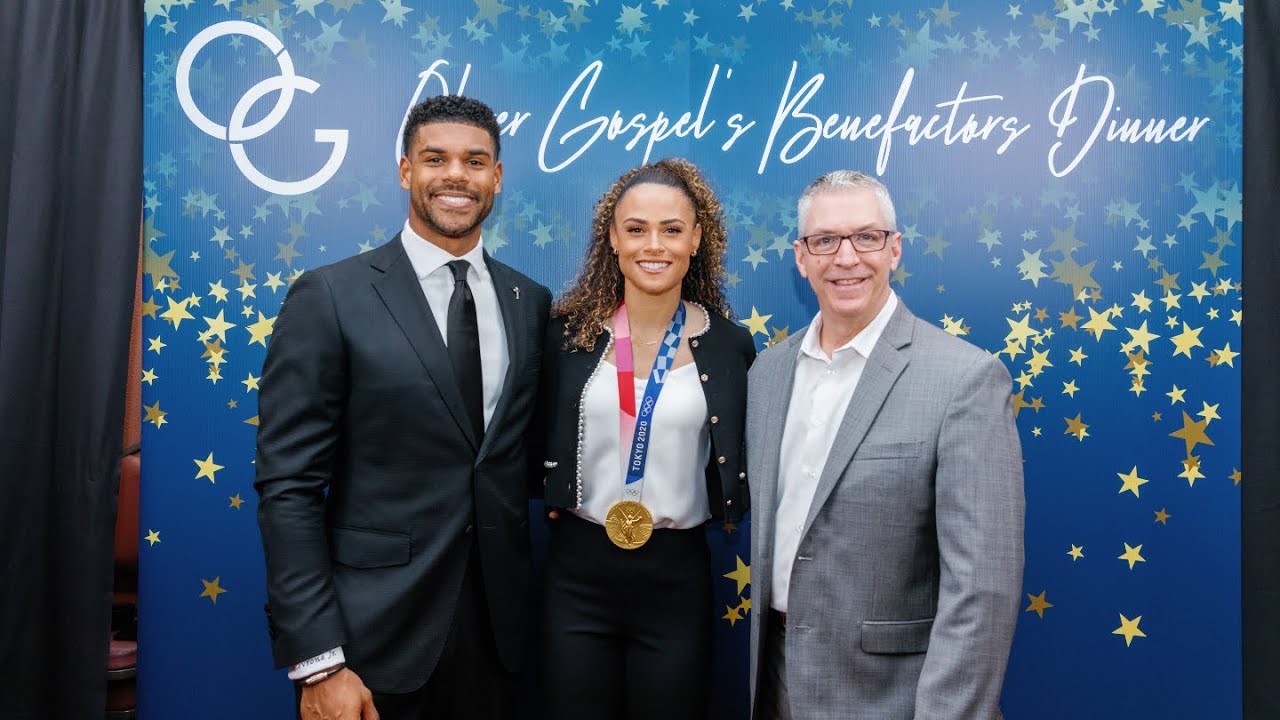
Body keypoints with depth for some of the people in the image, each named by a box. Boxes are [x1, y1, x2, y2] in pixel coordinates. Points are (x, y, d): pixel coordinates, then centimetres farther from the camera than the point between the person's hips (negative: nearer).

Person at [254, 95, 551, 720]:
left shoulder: (531, 303, 4)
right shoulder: (329, 298, -8)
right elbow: (288, 487, -10)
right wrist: (318, 663, -14)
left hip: (497, 627, 4)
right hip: (376, 636, -4)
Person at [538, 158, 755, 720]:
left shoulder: (730, 345, -3)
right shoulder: (569, 330, -2)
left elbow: (740, 461, 8)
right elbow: (540, 442, 8)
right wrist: (555, 499, -3)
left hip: (677, 575, 0)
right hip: (578, 571, 1)